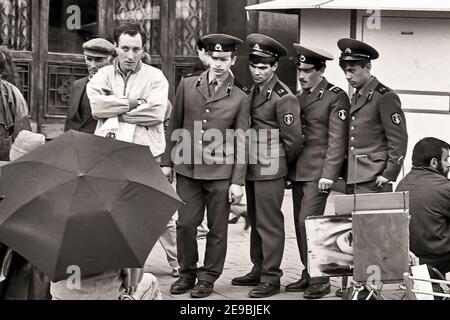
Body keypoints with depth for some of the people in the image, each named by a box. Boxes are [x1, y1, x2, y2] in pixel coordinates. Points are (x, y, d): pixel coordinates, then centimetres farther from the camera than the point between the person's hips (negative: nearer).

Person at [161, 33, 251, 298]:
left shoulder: (241, 97, 0)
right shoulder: (187, 86, 6)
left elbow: (241, 142, -1)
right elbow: (175, 127, 10)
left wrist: (238, 181, -5)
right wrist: (168, 162, 7)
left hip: (220, 173, -2)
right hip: (187, 169, 2)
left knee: (217, 229, 5)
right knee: (186, 224, 3)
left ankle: (208, 278, 19)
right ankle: (187, 273, 21)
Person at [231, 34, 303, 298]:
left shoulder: (284, 98, -14)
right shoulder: (253, 91, 11)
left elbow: (293, 139, -12)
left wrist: (284, 164, 1)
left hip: (270, 170, -8)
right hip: (252, 167, 8)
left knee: (269, 224, -3)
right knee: (256, 221, 15)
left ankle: (271, 278, 4)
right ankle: (258, 271, 26)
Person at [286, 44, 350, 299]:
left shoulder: (336, 97, -7)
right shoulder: (300, 96, 15)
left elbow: (337, 140, -12)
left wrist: (328, 174, -18)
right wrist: (288, 168, 11)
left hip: (318, 172, -7)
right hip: (298, 171, 7)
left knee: (308, 222, -12)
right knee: (301, 224, 10)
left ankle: (320, 279, -2)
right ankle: (309, 274, 20)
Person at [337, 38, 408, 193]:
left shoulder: (385, 97, -8)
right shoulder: (356, 97, 16)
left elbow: (399, 139, -10)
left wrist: (389, 174, -13)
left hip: (371, 180, -7)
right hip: (352, 177, 7)